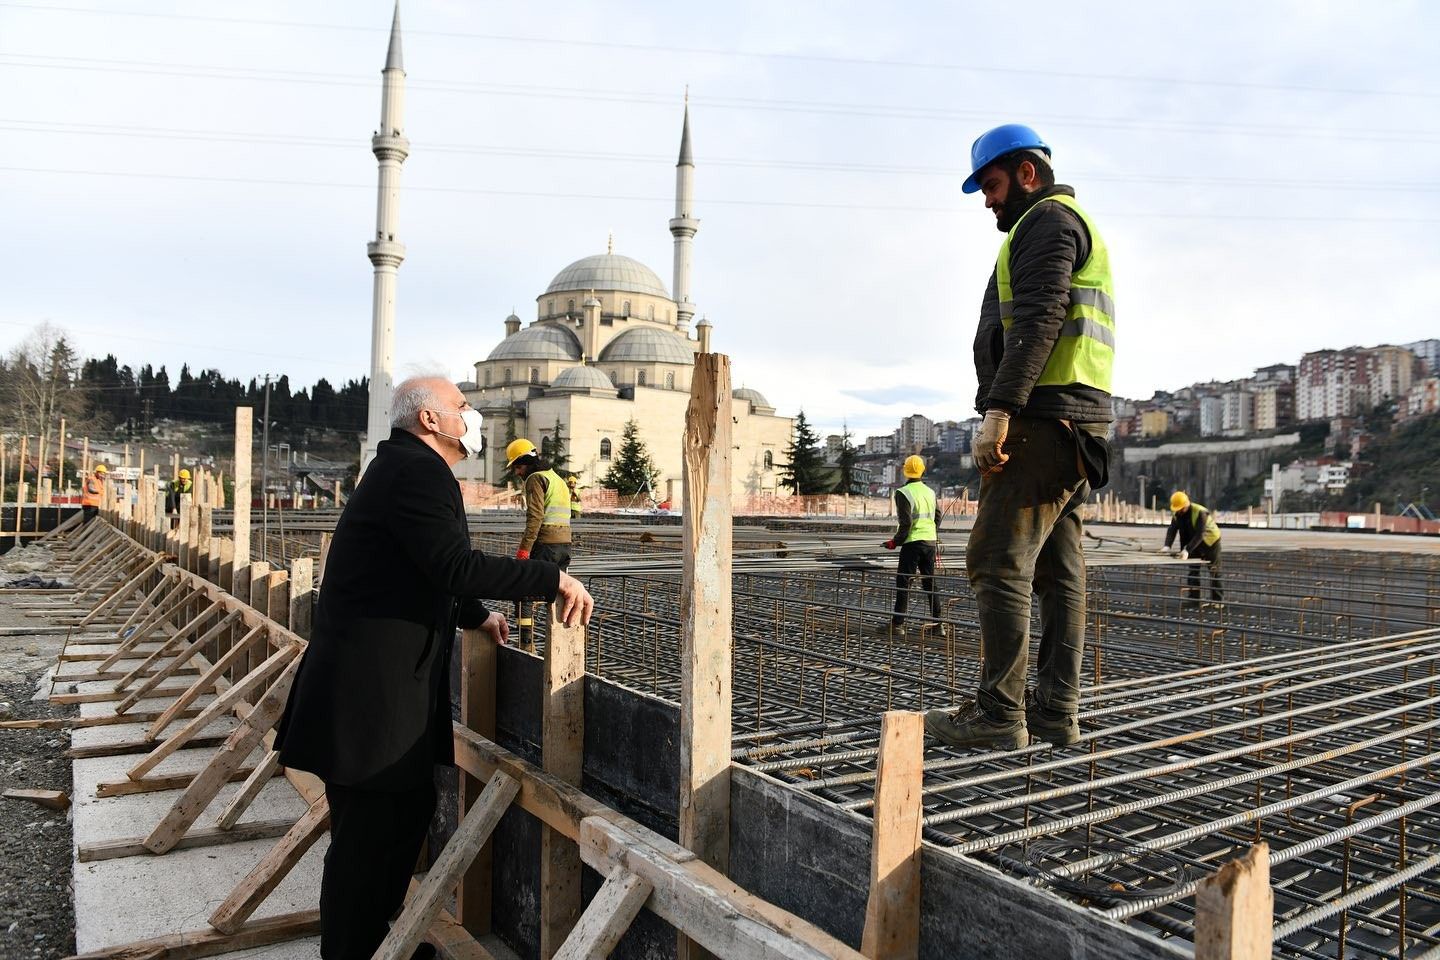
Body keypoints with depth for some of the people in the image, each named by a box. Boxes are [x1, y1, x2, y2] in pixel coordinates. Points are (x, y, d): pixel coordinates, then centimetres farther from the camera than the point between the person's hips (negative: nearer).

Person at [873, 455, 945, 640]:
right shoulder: (930, 492, 11)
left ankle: (897, 625, -3)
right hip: (931, 542, 7)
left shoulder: (903, 493, -11)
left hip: (913, 542, -6)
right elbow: (938, 517, 16)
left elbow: (906, 522, -17)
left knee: (903, 583, -2)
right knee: (930, 582, 14)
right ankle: (938, 623, 16)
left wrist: (896, 541, -6)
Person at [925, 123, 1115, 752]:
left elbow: (1038, 323, -18)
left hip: (1043, 417, -11)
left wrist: (998, 410, -25)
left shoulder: (1048, 221, -3)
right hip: (1071, 425, 11)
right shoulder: (1074, 228, 29)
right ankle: (1055, 712, 11)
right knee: (1057, 571, 7)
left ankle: (999, 713, -9)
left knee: (998, 562, -11)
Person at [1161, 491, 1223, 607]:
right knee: (1192, 570, 1)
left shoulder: (1200, 512, -31)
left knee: (1214, 570, 1)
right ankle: (1193, 598, 4)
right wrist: (1167, 546, -32)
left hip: (1210, 541, -6)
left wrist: (1187, 550, -45)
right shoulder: (1177, 514, -9)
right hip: (1194, 543, 6)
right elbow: (1172, 530, -15)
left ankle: (1218, 599, 8)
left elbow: (1199, 535, -37)